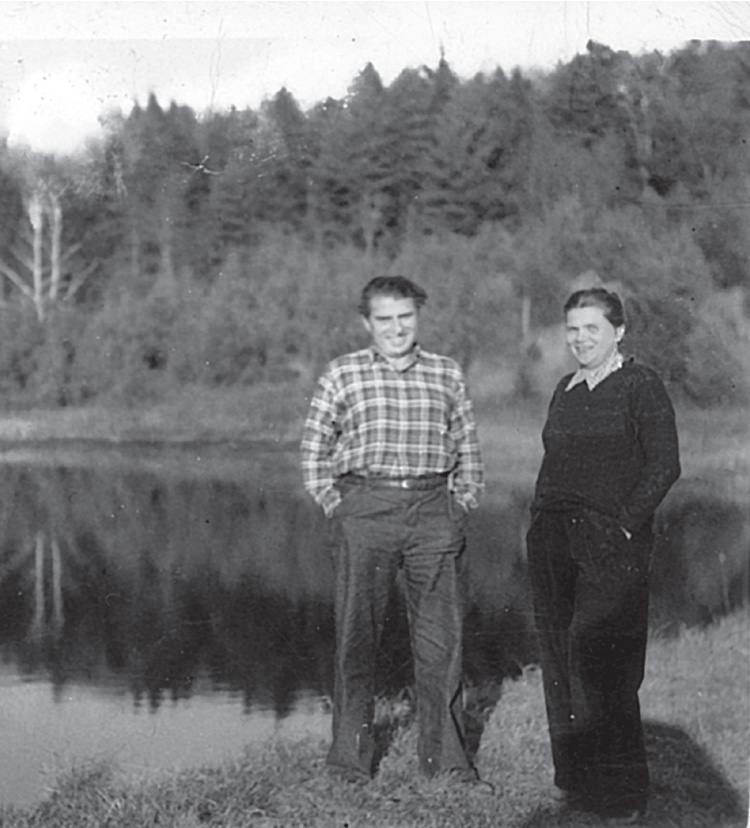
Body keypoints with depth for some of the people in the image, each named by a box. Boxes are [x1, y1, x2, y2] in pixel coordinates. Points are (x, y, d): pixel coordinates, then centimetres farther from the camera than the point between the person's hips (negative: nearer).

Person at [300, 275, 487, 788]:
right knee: (357, 635, 1)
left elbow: (468, 450, 18)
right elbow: (314, 451, 9)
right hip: (365, 509, -2)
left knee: (442, 638, 2)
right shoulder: (343, 375, 5)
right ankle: (351, 756, 12)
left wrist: (462, 506, 9)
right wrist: (335, 506, 2)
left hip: (434, 513, 2)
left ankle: (446, 757, 13)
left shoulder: (448, 375, 11)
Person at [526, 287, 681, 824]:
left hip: (611, 543, -7)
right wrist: (543, 518, 10)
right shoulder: (566, 390, 15)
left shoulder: (641, 387, -5)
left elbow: (665, 466, -10)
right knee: (560, 657, 8)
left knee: (599, 664, -9)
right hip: (553, 539, 7)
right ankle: (574, 776, 19)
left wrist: (626, 522, -14)